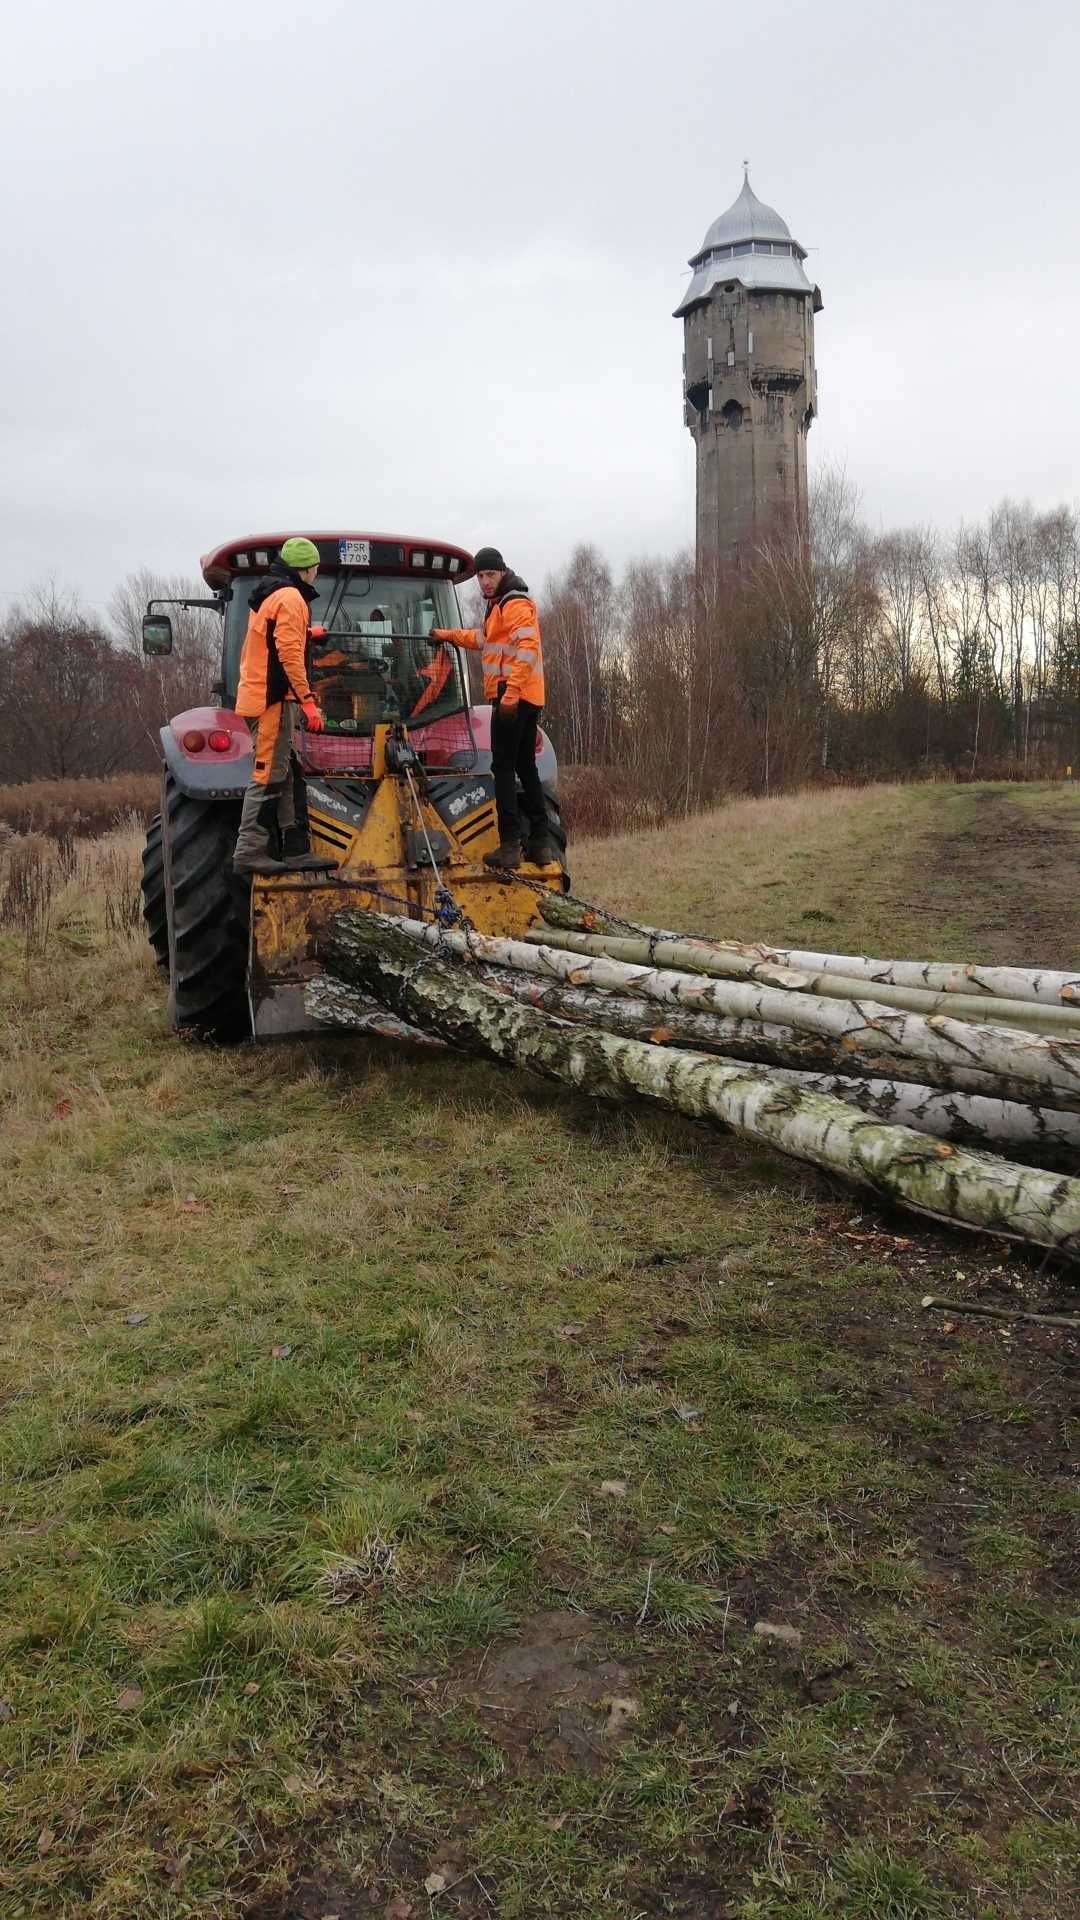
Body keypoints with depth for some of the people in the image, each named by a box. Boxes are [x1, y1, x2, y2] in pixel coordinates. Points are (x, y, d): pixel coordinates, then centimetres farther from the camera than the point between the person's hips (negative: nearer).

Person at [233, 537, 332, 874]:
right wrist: (308, 700, -20)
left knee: (288, 777, 10)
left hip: (256, 694, 10)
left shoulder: (266, 595, 21)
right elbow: (290, 653, -19)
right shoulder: (290, 597, -10)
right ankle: (249, 852, -7)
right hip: (274, 699, -10)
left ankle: (296, 850, 12)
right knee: (268, 777, -8)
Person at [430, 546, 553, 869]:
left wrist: (511, 692, -27)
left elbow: (526, 649, -22)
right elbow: (484, 638, 42)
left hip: (512, 697, -11)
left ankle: (509, 845, -13)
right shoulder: (498, 605, 23)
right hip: (525, 698, 11)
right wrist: (450, 635, 43)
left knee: (503, 768, -10)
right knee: (526, 768, 12)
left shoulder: (516, 604, -9)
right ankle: (540, 842, 15)